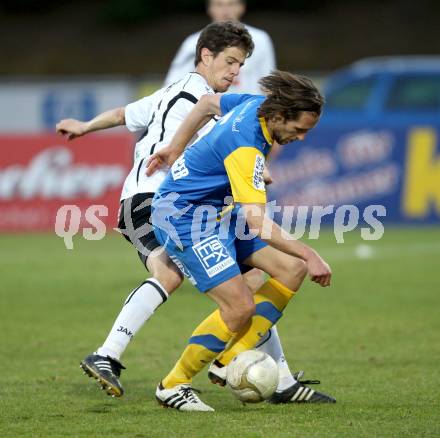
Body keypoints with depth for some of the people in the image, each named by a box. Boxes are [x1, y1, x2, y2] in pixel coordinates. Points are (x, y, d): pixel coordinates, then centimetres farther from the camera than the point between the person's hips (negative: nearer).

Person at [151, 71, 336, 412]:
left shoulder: (255, 103, -3)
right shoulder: (245, 147, -31)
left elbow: (208, 103, 18)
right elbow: (257, 224, -37)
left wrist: (173, 150, 26)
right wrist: (309, 254, -40)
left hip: (216, 211, 10)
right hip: (182, 215, -10)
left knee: (291, 268, 1)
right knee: (240, 306, -20)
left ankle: (230, 361, 4)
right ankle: (174, 385, -2)